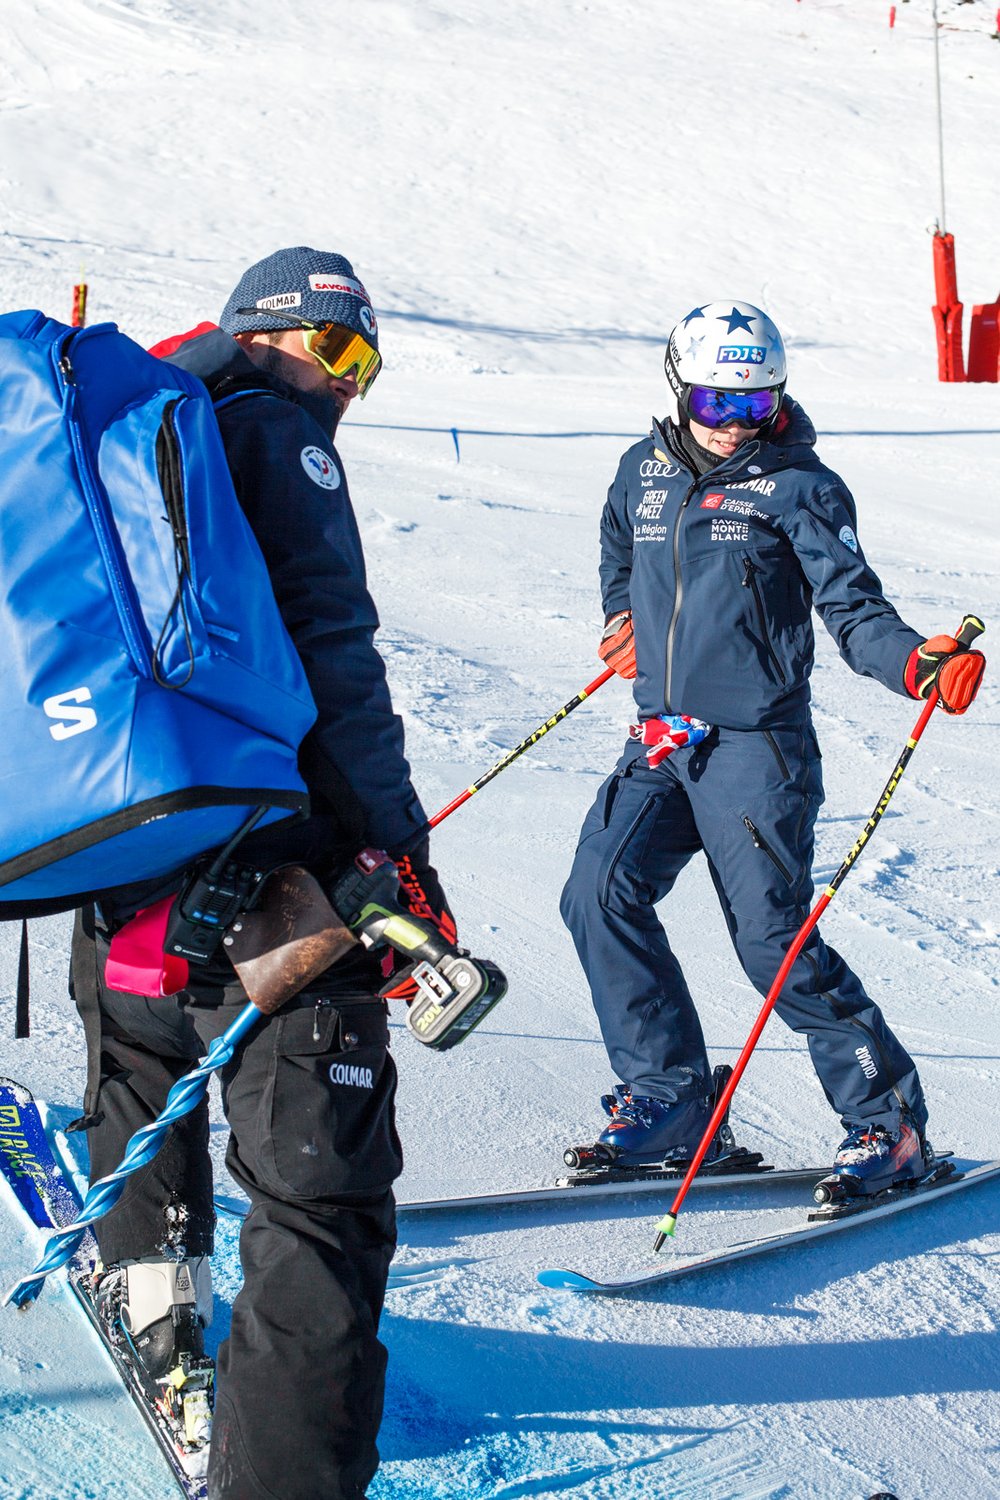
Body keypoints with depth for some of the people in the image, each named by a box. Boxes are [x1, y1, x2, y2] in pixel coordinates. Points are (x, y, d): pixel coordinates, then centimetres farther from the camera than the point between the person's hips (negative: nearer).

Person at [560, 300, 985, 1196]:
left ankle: (891, 1119, 7)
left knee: (772, 938, -9)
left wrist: (918, 662, -27)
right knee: (601, 895, -11)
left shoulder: (799, 489, -4)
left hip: (758, 746, -5)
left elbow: (853, 608, -10)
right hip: (661, 743, 5)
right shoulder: (645, 472, 11)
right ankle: (669, 1097, 1)